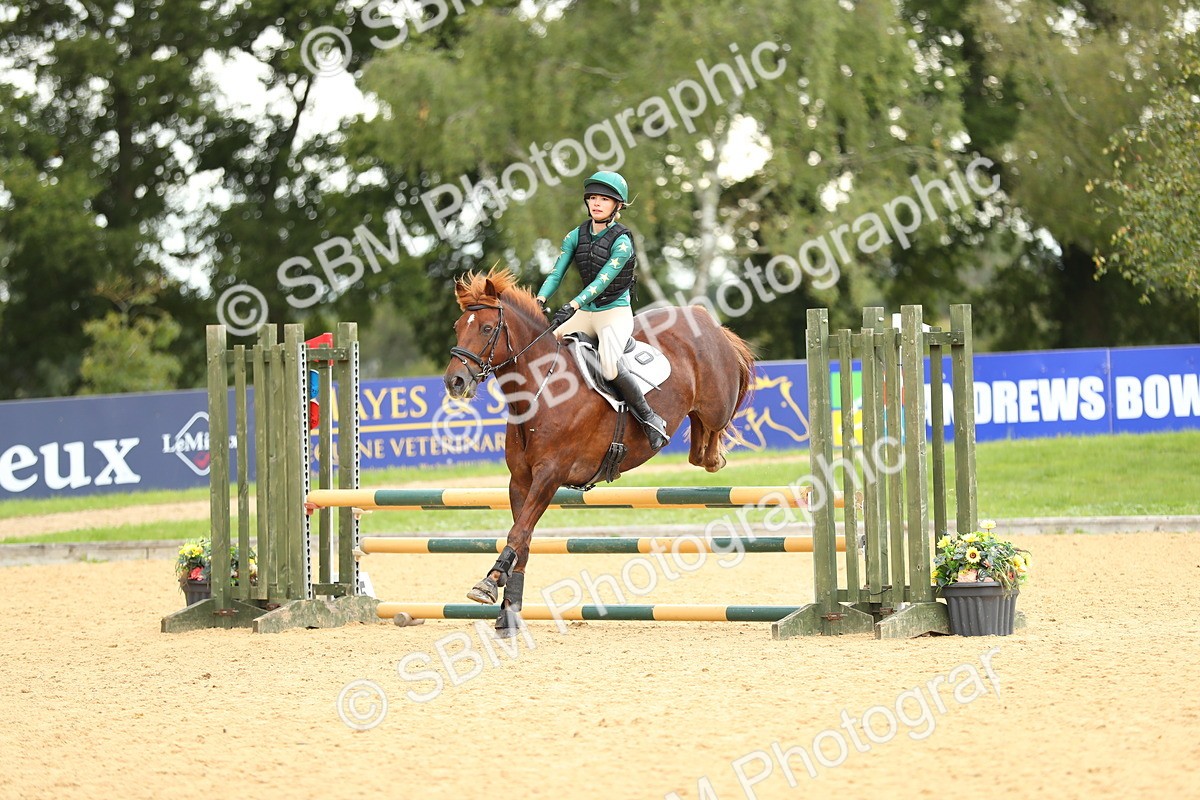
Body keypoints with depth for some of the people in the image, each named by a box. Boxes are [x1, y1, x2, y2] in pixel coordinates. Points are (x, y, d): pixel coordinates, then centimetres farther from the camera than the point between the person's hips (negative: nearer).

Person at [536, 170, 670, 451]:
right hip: (585, 313, 7)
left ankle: (649, 419, -14)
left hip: (616, 313, -7)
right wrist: (540, 300, -22)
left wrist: (572, 305, -37)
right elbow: (556, 273, -3)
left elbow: (602, 280, -24)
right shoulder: (576, 236, 4)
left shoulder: (622, 242, -13)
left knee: (610, 367, -31)